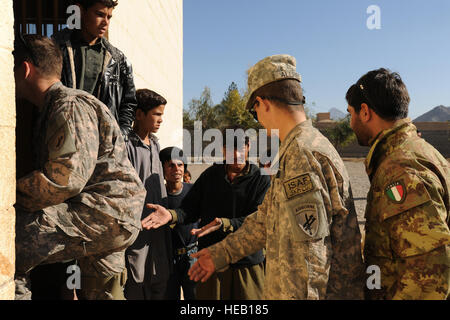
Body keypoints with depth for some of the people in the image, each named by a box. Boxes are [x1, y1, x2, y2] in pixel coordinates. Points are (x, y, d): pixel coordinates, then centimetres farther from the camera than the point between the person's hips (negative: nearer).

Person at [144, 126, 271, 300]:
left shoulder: (262, 179, -4)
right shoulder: (211, 175, 6)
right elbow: (190, 209, 4)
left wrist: (225, 224, -29)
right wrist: (171, 214, -18)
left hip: (247, 264, -2)